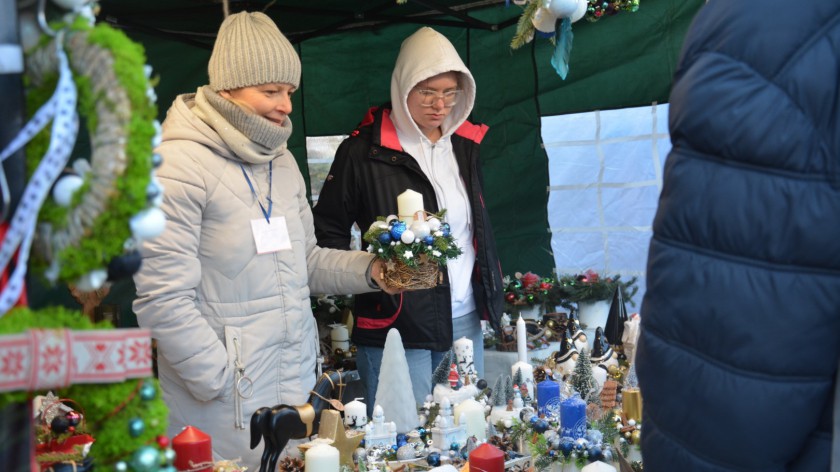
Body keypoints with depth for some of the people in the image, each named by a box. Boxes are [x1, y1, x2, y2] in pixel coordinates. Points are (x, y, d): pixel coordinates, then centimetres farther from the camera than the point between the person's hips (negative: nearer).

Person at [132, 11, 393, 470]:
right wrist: (226, 384, -15)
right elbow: (162, 299, -17)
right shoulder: (178, 166, -13)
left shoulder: (281, 161, 12)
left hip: (298, 387, 7)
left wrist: (370, 268, 1)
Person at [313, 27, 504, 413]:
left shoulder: (465, 145, 10)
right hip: (396, 325, -6)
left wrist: (491, 287, 14)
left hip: (466, 321, 6)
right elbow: (328, 230, -2)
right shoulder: (364, 151, -7)